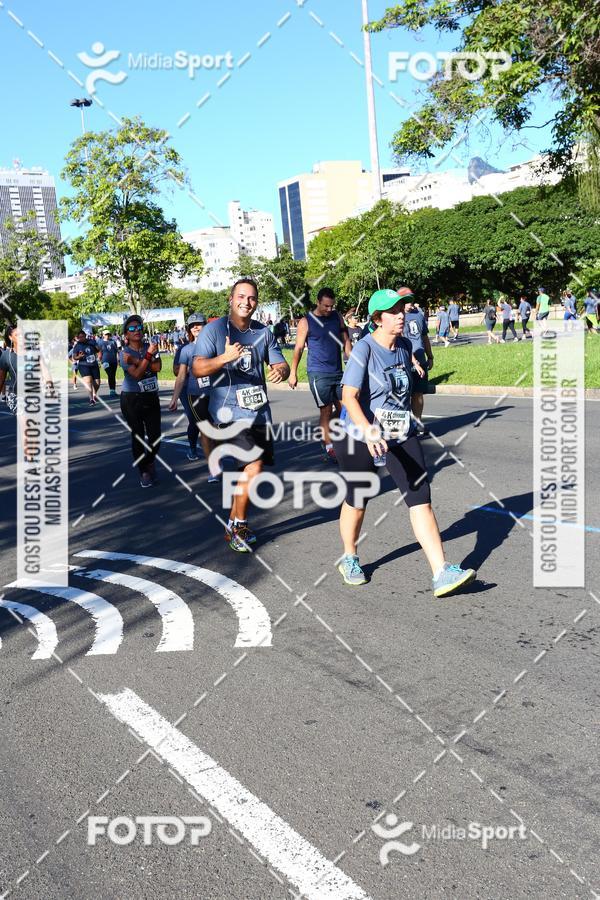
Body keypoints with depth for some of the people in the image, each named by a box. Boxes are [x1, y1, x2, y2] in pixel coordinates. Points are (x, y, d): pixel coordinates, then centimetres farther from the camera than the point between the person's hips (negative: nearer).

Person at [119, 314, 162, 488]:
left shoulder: (150, 346, 4)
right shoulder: (125, 353, -5)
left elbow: (158, 367, -12)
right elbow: (136, 374, -18)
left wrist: (136, 360, -17)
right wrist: (148, 355, -21)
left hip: (152, 397, 3)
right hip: (132, 400, -3)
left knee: (155, 437, 1)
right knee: (138, 437, 2)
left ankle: (150, 461, 31)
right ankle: (144, 471, 17)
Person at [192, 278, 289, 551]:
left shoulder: (263, 332, 9)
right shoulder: (214, 330, -7)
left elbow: (281, 364, 12)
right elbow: (197, 369, -15)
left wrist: (280, 371, -13)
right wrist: (225, 358, -33)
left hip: (259, 410, 6)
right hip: (229, 412, -6)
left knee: (250, 470, 11)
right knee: (254, 466, -17)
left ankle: (234, 524, 28)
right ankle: (239, 525, 1)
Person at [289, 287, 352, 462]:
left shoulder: (337, 317, 8)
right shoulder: (306, 322, -5)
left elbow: (346, 342, 11)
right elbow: (299, 348, -5)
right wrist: (293, 373, -8)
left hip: (337, 371, 5)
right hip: (318, 373, -5)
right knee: (326, 410, -5)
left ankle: (323, 430, 30)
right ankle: (329, 448, 2)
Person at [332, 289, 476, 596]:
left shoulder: (405, 345, 3)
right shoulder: (364, 349, -17)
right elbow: (348, 396, -29)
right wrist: (369, 432, -42)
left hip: (402, 436, 5)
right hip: (360, 438, -5)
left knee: (421, 499, -6)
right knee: (357, 501, 10)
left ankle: (441, 573, -9)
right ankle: (349, 559, 36)